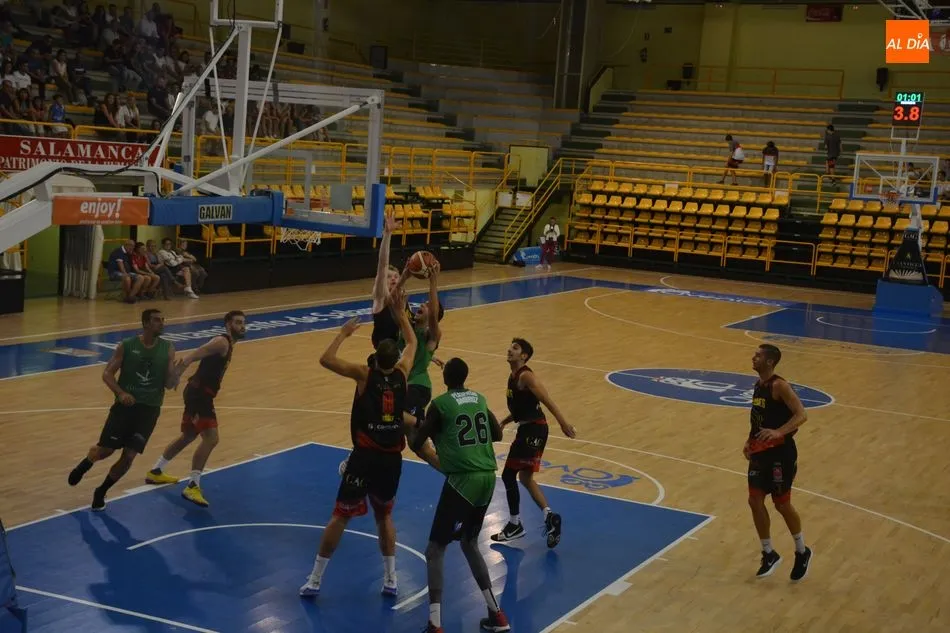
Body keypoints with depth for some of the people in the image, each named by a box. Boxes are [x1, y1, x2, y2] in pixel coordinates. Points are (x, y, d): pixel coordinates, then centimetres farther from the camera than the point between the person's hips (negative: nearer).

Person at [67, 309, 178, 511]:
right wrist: (120, 393, -21)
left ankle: (101, 492, 19)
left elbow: (169, 385, -4)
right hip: (125, 405, -1)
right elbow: (107, 373, -3)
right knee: (105, 450, 0)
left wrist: (175, 373, -27)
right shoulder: (127, 346, -6)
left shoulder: (168, 349, -2)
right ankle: (84, 465, 37)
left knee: (129, 456, -3)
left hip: (149, 409, 1)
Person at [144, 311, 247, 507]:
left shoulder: (228, 344, 15)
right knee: (211, 438, -17)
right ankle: (192, 487, -13)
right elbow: (190, 357, -25)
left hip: (201, 393, 11)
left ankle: (155, 472, 39)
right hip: (198, 393, -11)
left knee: (188, 436, 24)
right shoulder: (221, 342, -16)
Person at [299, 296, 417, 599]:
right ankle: (390, 579, 19)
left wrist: (344, 333, 5)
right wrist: (401, 314, 27)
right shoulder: (402, 372, 2)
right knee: (384, 515, 21)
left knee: (341, 516, 5)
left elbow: (326, 359, -6)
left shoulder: (365, 375, -7)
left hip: (365, 458, -3)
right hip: (392, 459, 3)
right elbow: (412, 343, 21)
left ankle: (315, 580, 9)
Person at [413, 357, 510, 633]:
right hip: (487, 478, 6)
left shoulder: (440, 404, -4)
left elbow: (416, 445, 0)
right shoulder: (480, 399, 14)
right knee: (469, 543, 24)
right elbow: (497, 434, 25)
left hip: (462, 480, -6)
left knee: (435, 550, 1)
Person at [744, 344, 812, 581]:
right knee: (755, 501, 5)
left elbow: (801, 415, -26)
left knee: (782, 504, 3)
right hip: (760, 452, 8)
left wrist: (778, 432, -38)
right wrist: (750, 441, 9)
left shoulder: (779, 386, -18)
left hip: (781, 453, -8)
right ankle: (769, 554, 20)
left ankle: (802, 553, 25)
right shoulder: (758, 385, 8)